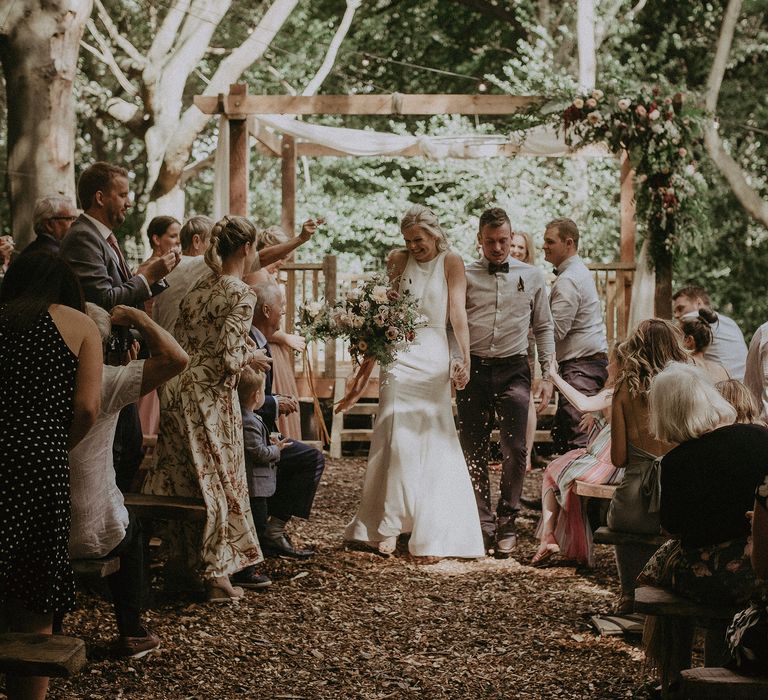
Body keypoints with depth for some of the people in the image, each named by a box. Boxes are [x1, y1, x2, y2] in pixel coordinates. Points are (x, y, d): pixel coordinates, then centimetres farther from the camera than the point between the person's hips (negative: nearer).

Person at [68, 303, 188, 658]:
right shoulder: (103, 382, -18)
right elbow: (175, 358, -20)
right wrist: (135, 316, -7)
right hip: (89, 537, -3)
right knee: (130, 529, 31)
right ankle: (132, 634, 31)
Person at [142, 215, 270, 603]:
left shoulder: (199, 288, 11)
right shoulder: (240, 295, -12)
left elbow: (181, 342, 13)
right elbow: (229, 358, -19)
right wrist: (253, 357, 2)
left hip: (176, 390, 7)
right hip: (209, 397, -7)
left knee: (182, 480, 15)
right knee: (218, 481, 3)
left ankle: (182, 563, 24)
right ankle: (217, 574, 10)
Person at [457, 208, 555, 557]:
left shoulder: (532, 277, 8)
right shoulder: (465, 276, 5)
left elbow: (543, 328, 13)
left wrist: (547, 376, 8)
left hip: (513, 370, 0)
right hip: (473, 369, 0)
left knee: (515, 450, -4)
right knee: (474, 452, 2)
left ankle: (506, 524, 10)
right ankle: (483, 526, 11)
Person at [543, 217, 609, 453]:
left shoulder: (568, 280, -15)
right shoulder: (579, 271, 18)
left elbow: (555, 331, -20)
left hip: (581, 366, -11)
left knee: (574, 439, -14)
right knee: (561, 433, 13)